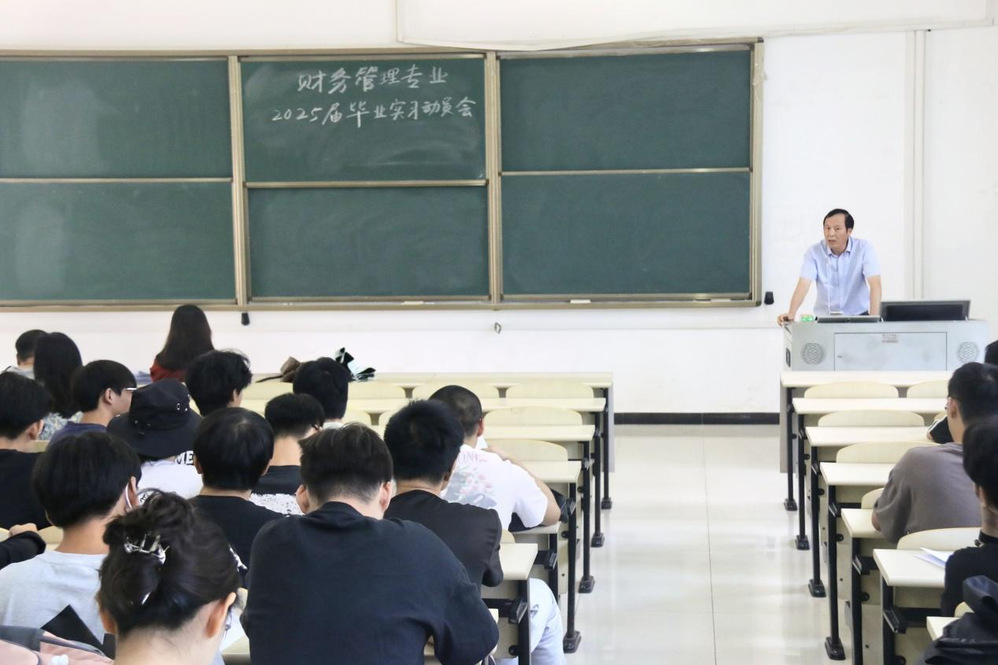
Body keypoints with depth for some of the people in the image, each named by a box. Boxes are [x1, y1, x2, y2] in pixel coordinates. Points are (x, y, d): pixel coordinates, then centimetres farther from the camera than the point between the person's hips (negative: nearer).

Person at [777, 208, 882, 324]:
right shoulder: (814, 252, -5)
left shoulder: (864, 248, -7)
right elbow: (803, 284, -16)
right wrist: (791, 314, -34)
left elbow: (875, 284, -16)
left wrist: (874, 319, -32)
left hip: (858, 317, -1)